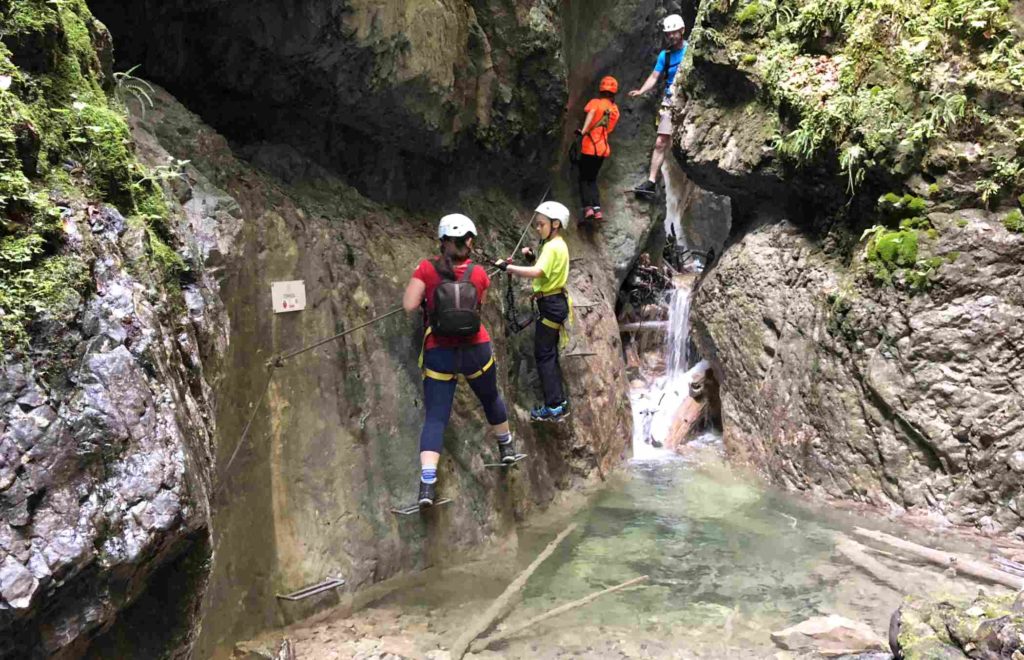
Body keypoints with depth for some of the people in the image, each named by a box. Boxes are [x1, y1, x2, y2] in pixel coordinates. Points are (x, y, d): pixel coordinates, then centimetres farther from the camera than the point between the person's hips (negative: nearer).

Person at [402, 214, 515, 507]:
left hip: (439, 353, -1)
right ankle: (506, 447, 50)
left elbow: (409, 305, -11)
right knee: (490, 398, 27)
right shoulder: (479, 273, -1)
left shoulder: (426, 269, -7)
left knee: (435, 417, 0)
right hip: (476, 350, 2)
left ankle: (427, 483, -16)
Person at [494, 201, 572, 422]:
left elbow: (537, 272, -33)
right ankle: (559, 403, 22)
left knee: (543, 354, -5)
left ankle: (554, 408, -2)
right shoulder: (558, 245, 13)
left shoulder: (552, 246, -18)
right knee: (550, 354, 16)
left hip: (550, 304, -10)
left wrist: (507, 267, -32)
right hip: (556, 302, 10)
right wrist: (533, 256, 5)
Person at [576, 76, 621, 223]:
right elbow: (609, 129, 16)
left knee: (584, 179, 5)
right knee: (592, 179, 16)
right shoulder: (615, 110, 11)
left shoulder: (595, 102, -5)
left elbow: (591, 113, -25)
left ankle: (588, 207, -12)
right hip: (603, 148, 5)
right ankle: (597, 209, 1)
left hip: (589, 147, -5)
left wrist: (583, 131, -37)